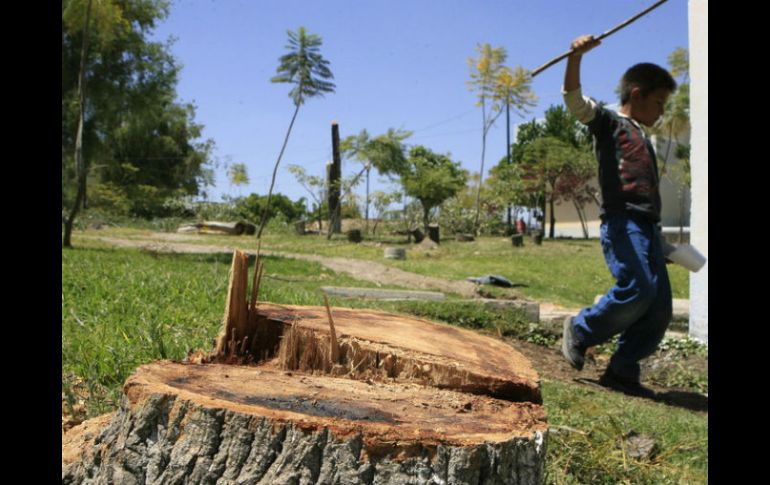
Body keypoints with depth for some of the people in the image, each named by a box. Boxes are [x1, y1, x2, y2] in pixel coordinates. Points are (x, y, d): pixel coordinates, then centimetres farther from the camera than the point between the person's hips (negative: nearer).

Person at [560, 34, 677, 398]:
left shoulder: (643, 139, 29)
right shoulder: (607, 121, 8)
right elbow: (573, 99, -11)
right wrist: (576, 56, -26)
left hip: (647, 226, 8)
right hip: (621, 221, -8)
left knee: (659, 308, 2)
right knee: (638, 289, -23)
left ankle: (622, 371, 10)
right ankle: (580, 329, 0)